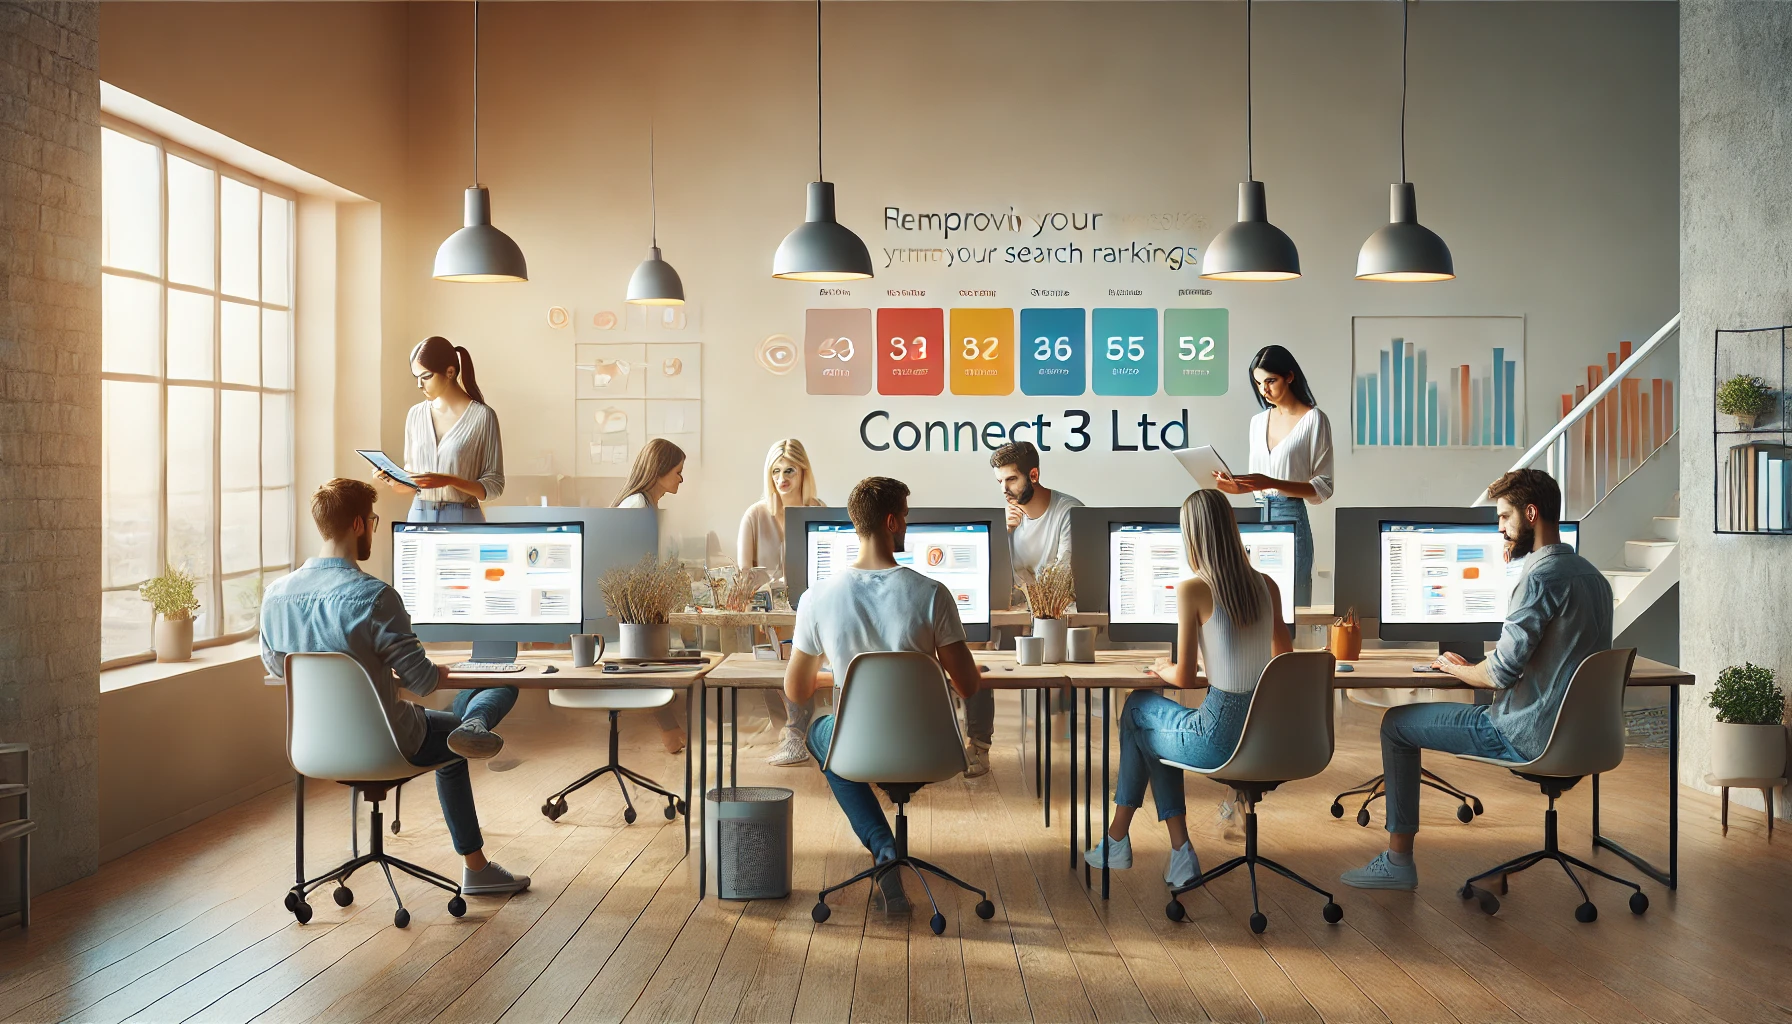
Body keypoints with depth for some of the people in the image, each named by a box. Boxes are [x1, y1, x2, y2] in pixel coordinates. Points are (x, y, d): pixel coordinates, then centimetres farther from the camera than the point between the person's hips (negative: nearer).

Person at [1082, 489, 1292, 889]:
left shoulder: (1192, 589, -14)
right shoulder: (1266, 585, 4)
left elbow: (1184, 677, -8)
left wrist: (1162, 668, 14)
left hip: (1221, 739, -6)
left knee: (1137, 709, 23)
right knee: (1153, 730, 28)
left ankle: (1118, 839, 32)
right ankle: (1180, 855, 25)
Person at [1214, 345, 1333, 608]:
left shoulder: (1314, 420, -5)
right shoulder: (1258, 421, 13)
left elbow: (1322, 488, -8)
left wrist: (1271, 483, -19)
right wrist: (1236, 486, -3)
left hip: (1291, 520, -5)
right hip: (1256, 519, 6)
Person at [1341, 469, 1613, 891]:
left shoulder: (1542, 575, -21)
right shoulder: (1592, 575, 10)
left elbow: (1502, 671, -24)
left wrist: (1457, 668, -3)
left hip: (1530, 736, -9)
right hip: (1576, 728, 9)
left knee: (1396, 723, 3)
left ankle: (1399, 859, 8)